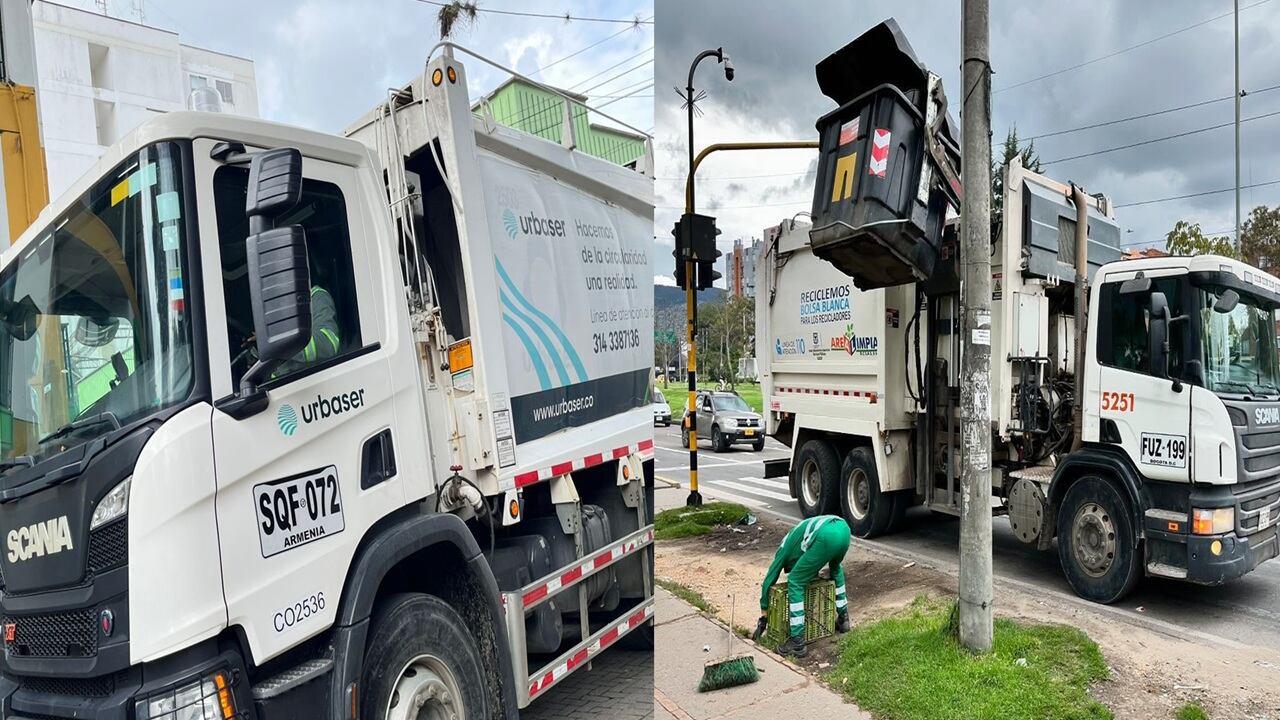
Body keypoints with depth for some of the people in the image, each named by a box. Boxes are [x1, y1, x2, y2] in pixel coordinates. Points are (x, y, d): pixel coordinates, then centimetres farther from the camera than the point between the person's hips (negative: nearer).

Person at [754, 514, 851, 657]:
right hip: (843, 528, 7)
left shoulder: (785, 549, 27)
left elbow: (768, 583, 28)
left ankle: (797, 642, 5)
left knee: (795, 583, 8)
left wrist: (763, 620, 36)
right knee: (835, 568, 39)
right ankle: (843, 618, 44)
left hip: (826, 536, -7)